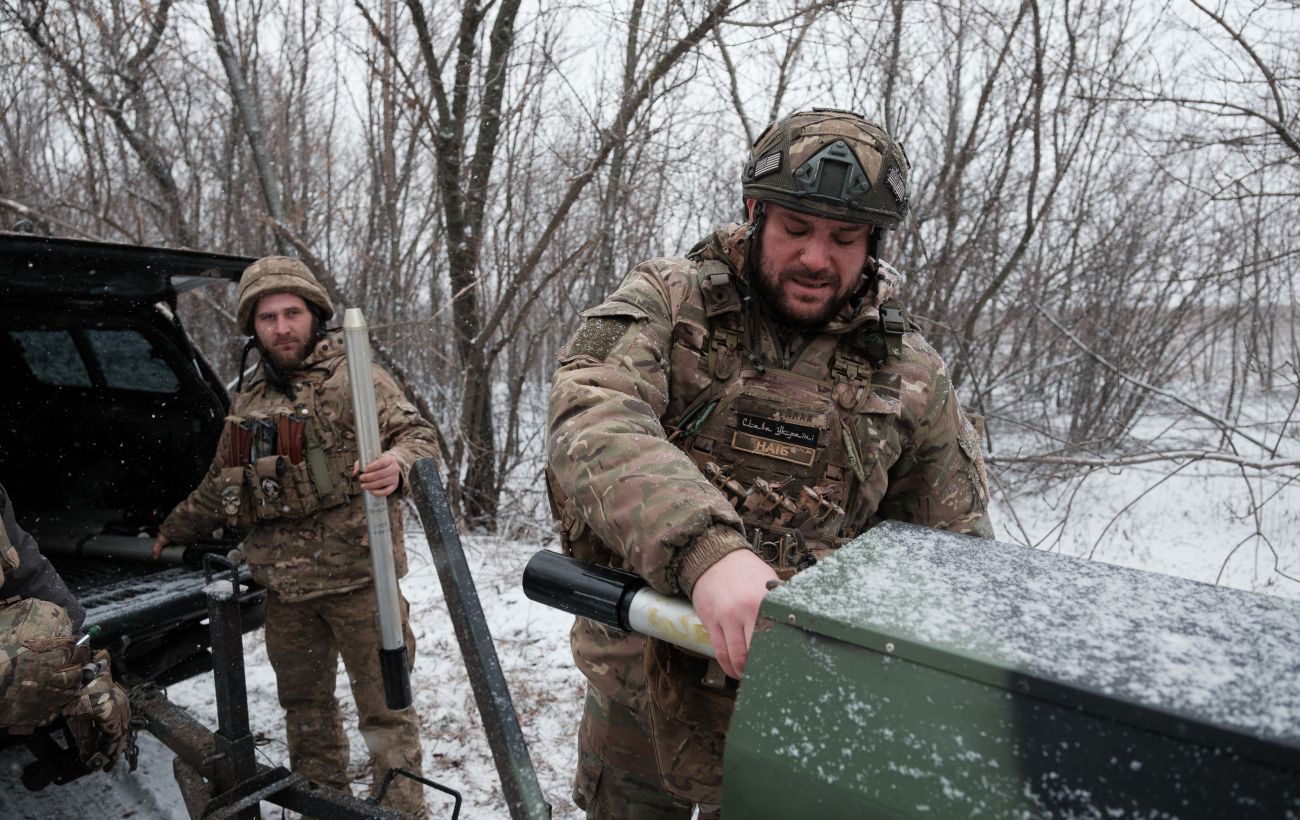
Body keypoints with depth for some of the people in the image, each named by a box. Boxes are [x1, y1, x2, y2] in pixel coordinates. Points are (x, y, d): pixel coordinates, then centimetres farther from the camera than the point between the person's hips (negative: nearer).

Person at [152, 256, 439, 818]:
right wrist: (172, 531, 39)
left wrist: (398, 465, -33)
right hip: (283, 587, 6)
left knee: (384, 707, -2)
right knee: (305, 708, 18)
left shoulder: (353, 377, -2)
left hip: (356, 576, -6)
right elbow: (218, 487, 30)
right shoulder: (247, 401, 16)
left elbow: (419, 436, -12)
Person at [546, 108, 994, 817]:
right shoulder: (665, 302, -9)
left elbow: (957, 551, 7)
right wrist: (703, 548, -42)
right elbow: (591, 421, -27)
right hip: (633, 680, 1)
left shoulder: (910, 376, -2)